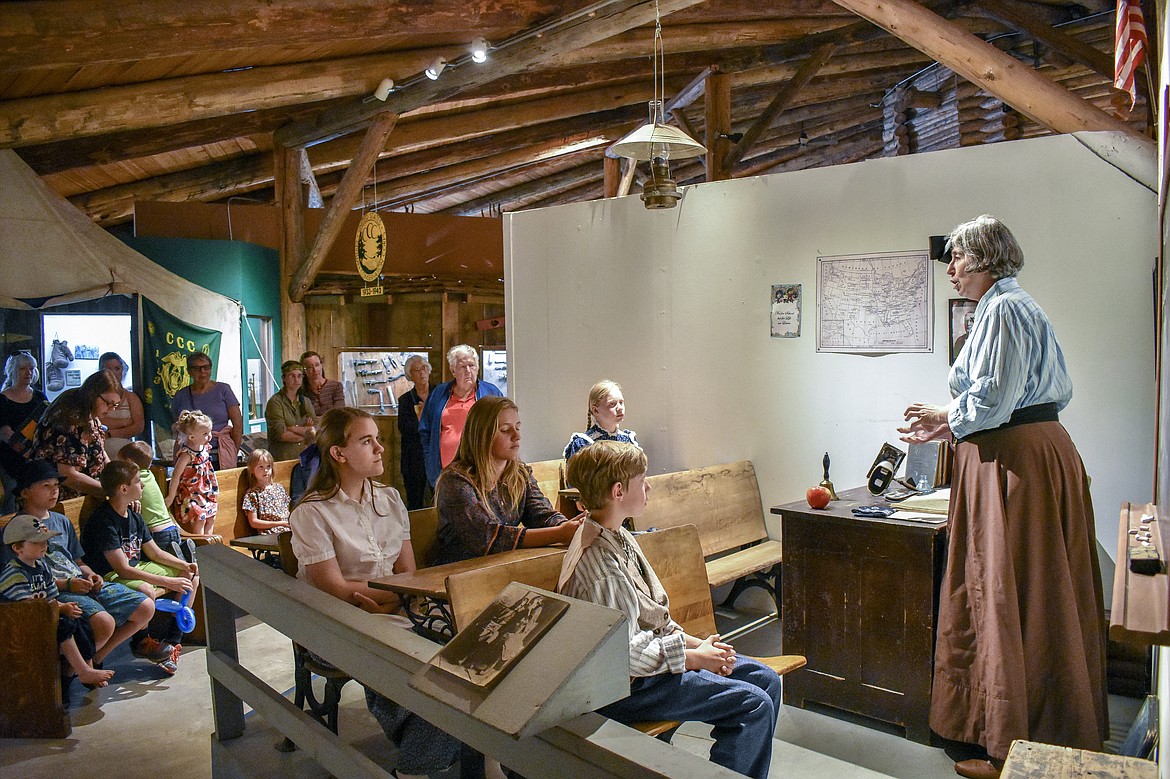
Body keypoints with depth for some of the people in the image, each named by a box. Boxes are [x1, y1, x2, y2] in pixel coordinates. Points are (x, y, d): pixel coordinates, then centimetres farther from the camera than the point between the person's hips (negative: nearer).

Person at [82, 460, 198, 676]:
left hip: (136, 569, 10)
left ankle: (170, 642, -5)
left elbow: (155, 553, 15)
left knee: (191, 577, 1)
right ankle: (142, 643, -11)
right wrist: (169, 582, -28)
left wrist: (185, 565, -4)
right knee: (146, 591, -39)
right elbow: (123, 569, -27)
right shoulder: (103, 521, -21)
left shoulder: (134, 517, 7)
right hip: (108, 577, -9)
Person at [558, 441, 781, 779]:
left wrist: (694, 643, 2)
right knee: (754, 705, -15)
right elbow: (625, 653, -23)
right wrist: (693, 657, -13)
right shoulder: (600, 562, -25)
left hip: (653, 651, 10)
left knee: (765, 679, 9)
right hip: (626, 687, -10)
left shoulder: (617, 537, 8)